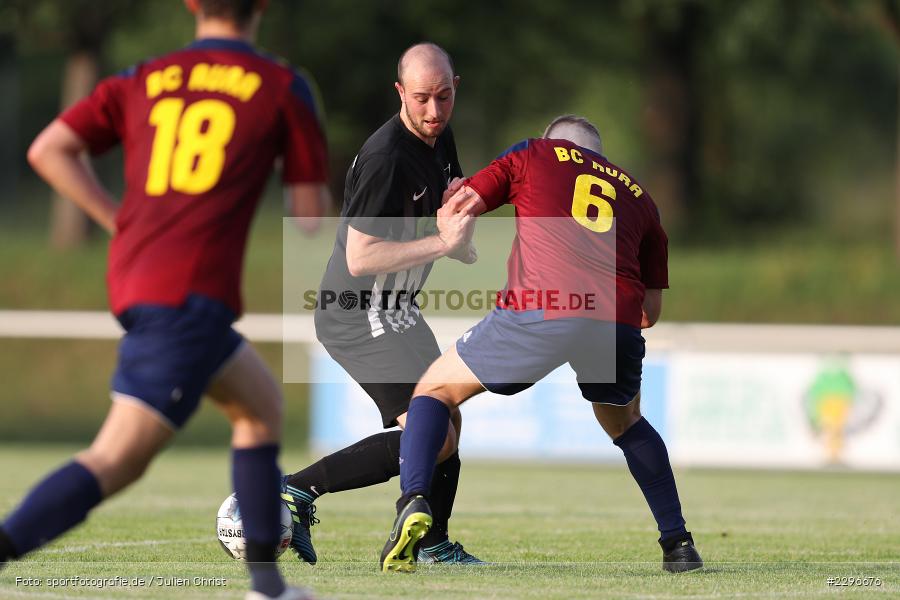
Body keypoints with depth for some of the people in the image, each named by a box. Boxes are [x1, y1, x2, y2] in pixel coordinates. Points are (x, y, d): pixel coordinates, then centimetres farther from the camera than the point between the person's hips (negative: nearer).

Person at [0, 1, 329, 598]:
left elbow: (48, 150, 4)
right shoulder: (283, 86, 4)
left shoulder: (141, 81, 15)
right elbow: (311, 213, 6)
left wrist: (121, 222, 11)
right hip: (190, 295, -7)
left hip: (132, 279, 7)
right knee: (115, 461, -12)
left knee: (262, 404, 25)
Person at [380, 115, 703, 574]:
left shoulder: (534, 154, 24)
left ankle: (414, 503, -7)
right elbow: (651, 310, 27)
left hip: (539, 312, -3)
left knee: (436, 389, 17)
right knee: (624, 421, 34)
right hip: (618, 321, 3)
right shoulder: (638, 196, 31)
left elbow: (456, 209, 19)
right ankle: (678, 543, 27)